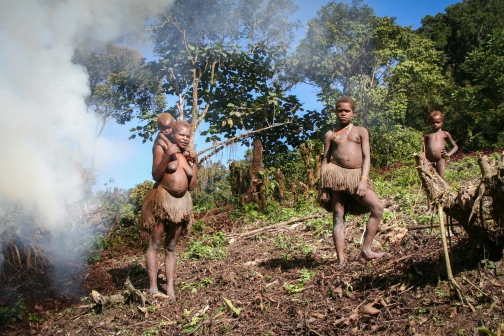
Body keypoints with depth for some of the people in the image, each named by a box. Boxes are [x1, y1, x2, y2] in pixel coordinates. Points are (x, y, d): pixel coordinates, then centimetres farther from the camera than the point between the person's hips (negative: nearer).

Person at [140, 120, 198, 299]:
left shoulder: (188, 156, 13)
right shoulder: (161, 148, -2)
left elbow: (191, 185, 8)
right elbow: (156, 175, -13)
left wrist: (195, 163, 1)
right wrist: (167, 155, -22)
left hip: (181, 203, 5)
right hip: (161, 200, -5)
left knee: (171, 247, 8)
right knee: (154, 245, -3)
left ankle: (170, 287, 9)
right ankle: (153, 287, -3)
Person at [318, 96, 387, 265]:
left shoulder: (361, 131, 15)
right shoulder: (330, 134, 15)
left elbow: (366, 157, 5)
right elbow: (325, 160, 12)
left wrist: (364, 180, -10)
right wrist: (322, 186, 1)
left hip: (356, 176, 1)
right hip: (336, 174, -1)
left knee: (378, 207, -14)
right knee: (338, 216, -4)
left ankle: (366, 251, -9)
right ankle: (341, 260, -5)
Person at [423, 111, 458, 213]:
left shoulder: (445, 134, 10)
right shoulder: (427, 134, 13)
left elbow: (455, 146, 14)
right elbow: (424, 148, 13)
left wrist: (448, 154, -4)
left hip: (440, 160, -1)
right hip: (429, 161, 1)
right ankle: (430, 207, 5)